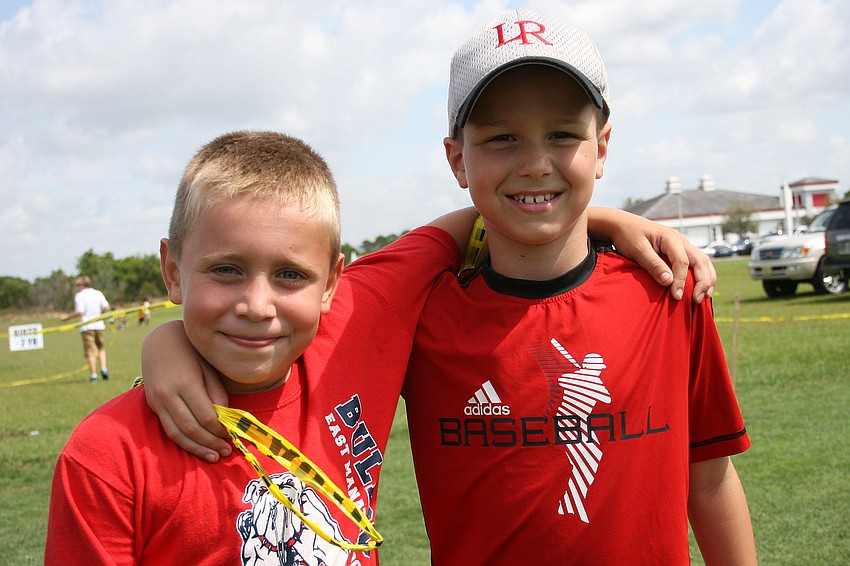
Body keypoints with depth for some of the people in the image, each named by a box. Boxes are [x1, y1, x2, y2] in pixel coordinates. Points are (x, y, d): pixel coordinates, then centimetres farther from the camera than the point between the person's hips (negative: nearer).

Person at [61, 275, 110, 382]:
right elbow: (106, 307, -1)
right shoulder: (98, 293, 6)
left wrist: (67, 317, -2)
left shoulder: (79, 296, -6)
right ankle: (103, 369, 4)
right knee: (101, 348, 19)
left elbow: (80, 312, -14)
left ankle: (93, 375, -2)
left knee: (90, 352, 0)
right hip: (99, 325, 4)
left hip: (86, 326, -4)